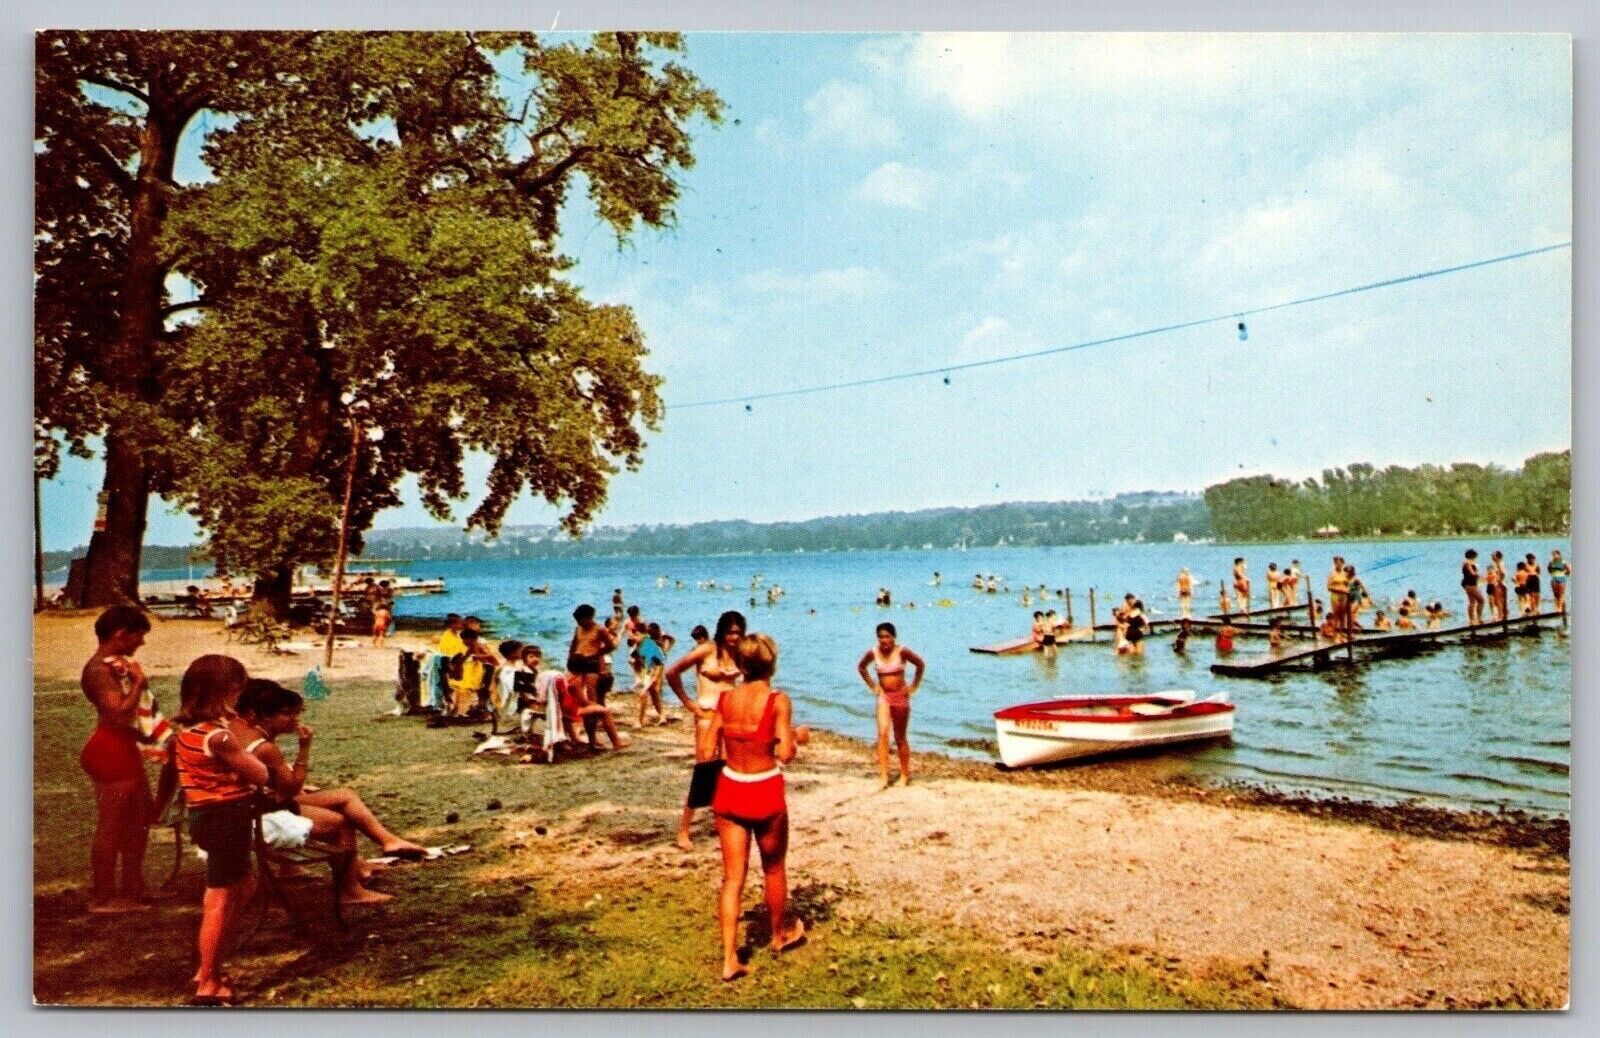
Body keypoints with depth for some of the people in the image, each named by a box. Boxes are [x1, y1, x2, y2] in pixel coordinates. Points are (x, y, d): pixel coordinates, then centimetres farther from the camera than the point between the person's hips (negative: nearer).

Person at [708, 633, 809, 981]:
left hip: (729, 790, 3)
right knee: (773, 867, 20)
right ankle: (780, 933, 40)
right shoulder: (777, 700, -14)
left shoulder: (725, 698, -2)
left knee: (732, 877, 7)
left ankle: (730, 959, 3)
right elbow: (785, 754, -19)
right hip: (765, 791, -3)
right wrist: (799, 736, 0)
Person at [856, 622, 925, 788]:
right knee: (883, 733, -16)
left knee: (900, 737, 8)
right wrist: (872, 686, 8)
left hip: (901, 697, -1)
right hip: (884, 697, 2)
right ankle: (884, 775, -18)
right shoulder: (873, 653, -5)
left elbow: (921, 665, -1)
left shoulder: (901, 651, -13)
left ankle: (905, 774, 24)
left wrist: (913, 687, 0)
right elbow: (861, 667, 14)